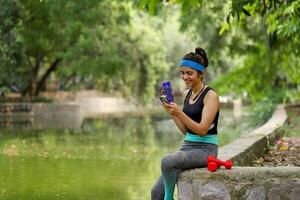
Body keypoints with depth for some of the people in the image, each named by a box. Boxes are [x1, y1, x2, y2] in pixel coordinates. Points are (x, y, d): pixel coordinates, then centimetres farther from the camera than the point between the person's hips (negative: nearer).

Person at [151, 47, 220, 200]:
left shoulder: (211, 96, -10)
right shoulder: (186, 94, 12)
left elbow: (202, 130, -18)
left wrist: (179, 113, -26)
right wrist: (171, 112, 2)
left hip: (205, 149, -7)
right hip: (187, 146, 7)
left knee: (167, 161, -33)